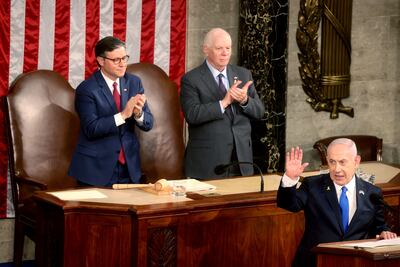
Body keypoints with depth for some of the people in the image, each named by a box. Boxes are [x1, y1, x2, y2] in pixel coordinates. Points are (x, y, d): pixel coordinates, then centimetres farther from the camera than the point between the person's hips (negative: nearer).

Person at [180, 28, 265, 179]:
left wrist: (245, 100, -13)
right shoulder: (191, 79, -4)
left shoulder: (243, 74, 10)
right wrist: (224, 102, -20)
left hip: (241, 157, 4)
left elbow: (259, 111, 7)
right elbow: (192, 115, -16)